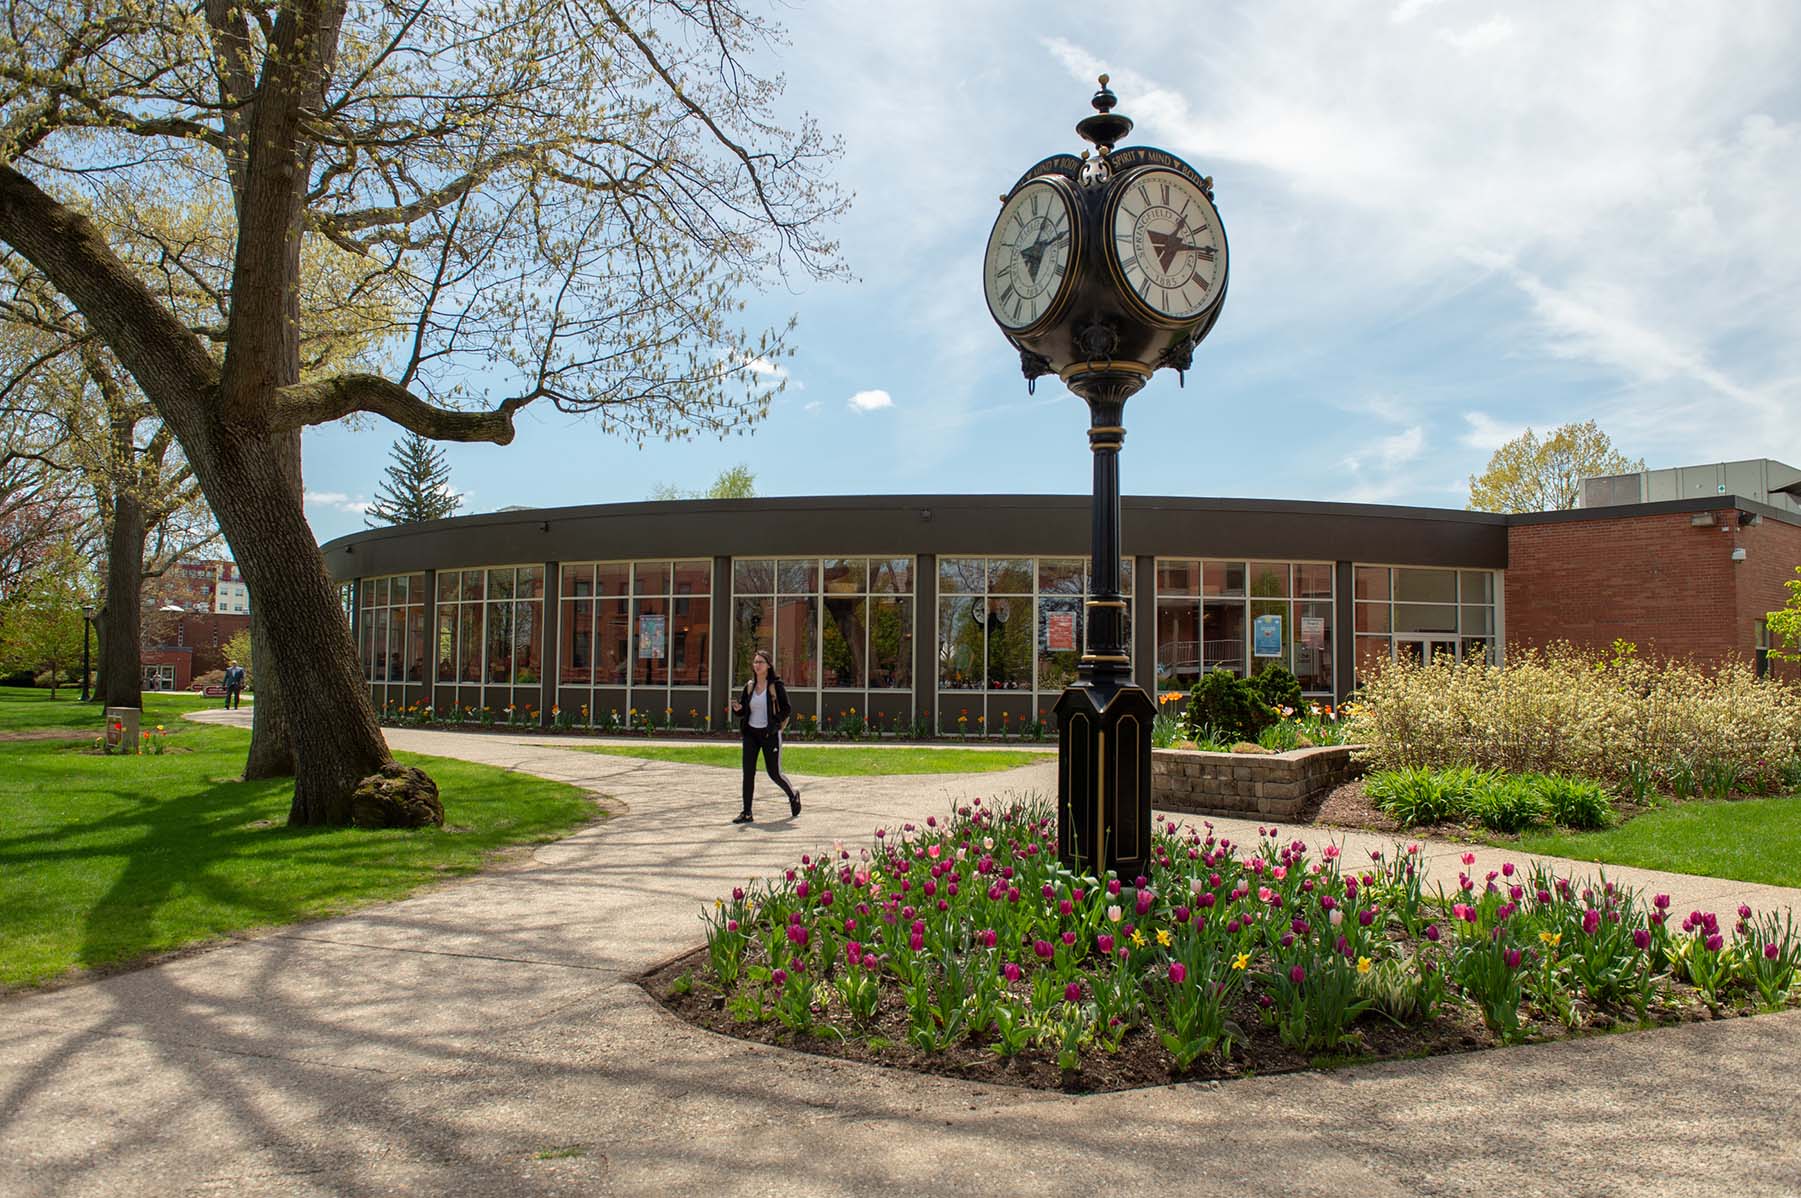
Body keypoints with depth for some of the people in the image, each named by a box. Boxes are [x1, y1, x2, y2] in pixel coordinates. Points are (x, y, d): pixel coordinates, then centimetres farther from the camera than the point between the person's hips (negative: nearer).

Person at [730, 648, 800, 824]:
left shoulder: (776, 686, -6)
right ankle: (746, 813, 2)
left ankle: (793, 795, 32)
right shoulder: (749, 686, 7)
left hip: (770, 735, -4)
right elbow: (743, 711, 10)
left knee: (774, 773, 3)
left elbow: (787, 710, -6)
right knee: (748, 773, -3)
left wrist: (774, 724, -16)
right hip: (750, 733, 4)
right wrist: (738, 708, -12)